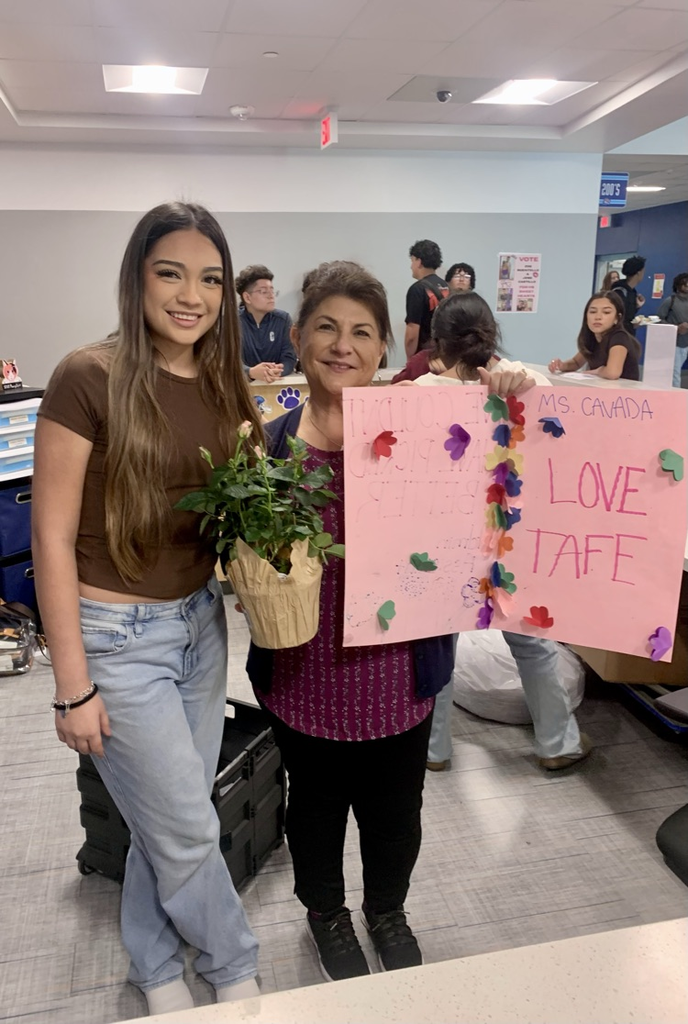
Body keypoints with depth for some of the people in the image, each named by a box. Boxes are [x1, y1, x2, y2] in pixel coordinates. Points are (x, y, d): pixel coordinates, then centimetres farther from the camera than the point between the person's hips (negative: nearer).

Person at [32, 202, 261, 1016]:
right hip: (118, 637, -5)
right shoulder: (89, 378, -15)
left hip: (201, 622, 6)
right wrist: (72, 685, -12)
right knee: (190, 832, 9)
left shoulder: (222, 384, 3)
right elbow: (53, 538, -13)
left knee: (167, 824, 20)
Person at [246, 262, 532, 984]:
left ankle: (387, 909, 55)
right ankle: (325, 911, 54)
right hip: (305, 673, 0)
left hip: (397, 671, 0)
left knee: (395, 809, 22)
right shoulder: (270, 443, -6)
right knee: (317, 804, 23)